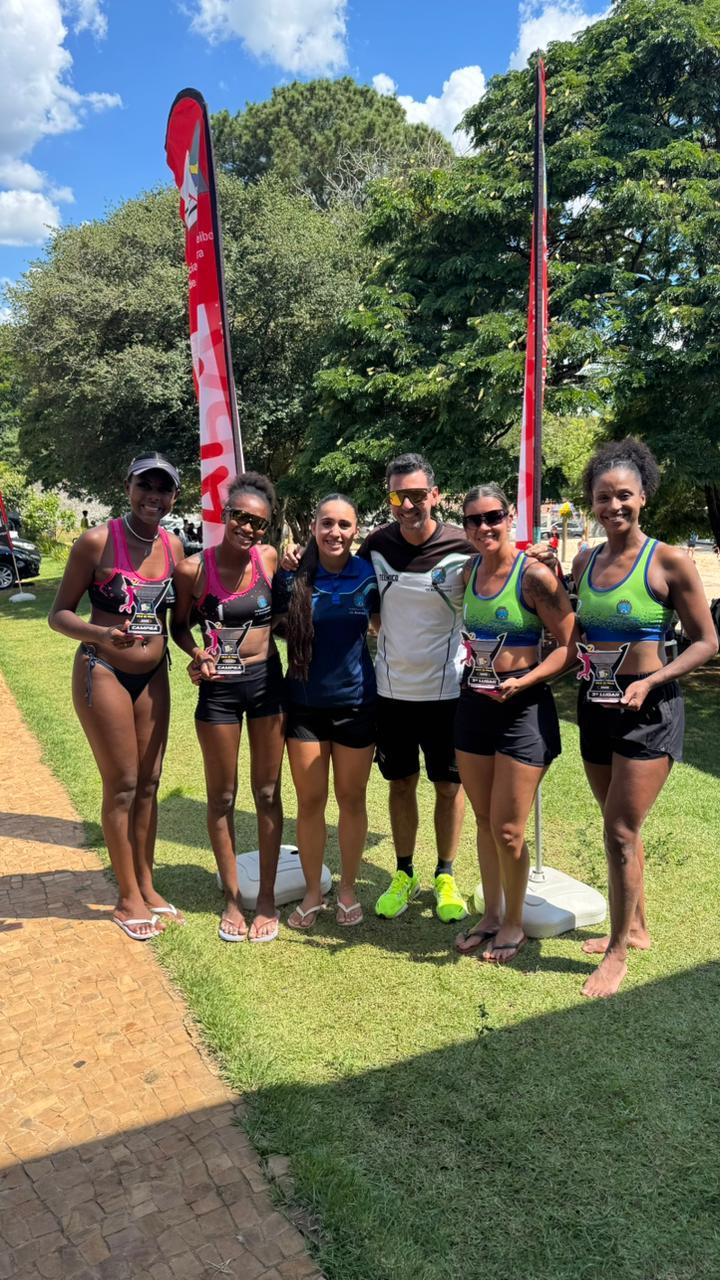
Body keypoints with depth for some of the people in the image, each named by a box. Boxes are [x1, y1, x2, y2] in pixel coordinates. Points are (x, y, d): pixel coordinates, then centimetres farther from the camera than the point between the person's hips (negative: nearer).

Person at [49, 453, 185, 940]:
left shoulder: (174, 546, 2)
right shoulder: (97, 541, -14)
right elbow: (60, 614, -11)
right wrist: (102, 634, -30)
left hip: (154, 675, 5)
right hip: (103, 673, -5)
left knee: (149, 782, 12)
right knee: (122, 786, 1)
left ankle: (146, 885, 27)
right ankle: (128, 898, 16)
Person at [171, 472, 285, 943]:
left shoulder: (270, 559, -3)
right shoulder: (194, 568, -10)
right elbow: (179, 626, 4)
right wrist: (197, 652, -14)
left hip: (267, 680, 2)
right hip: (219, 688, -1)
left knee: (267, 792, 10)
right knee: (222, 796, 10)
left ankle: (267, 897, 25)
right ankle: (232, 898, 27)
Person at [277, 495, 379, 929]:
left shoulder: (369, 576, -5)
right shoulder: (295, 577, -6)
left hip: (356, 702, 0)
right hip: (305, 702, 0)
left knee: (352, 799, 12)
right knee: (310, 801, 9)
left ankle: (348, 889, 30)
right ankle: (313, 892, 27)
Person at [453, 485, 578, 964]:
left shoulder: (534, 575, -14)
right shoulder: (469, 571, 5)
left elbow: (571, 646, -14)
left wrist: (522, 681, -23)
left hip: (523, 708, -6)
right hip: (474, 703, 6)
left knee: (507, 829, 2)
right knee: (484, 820, 16)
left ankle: (514, 923, 25)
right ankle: (491, 914, 34)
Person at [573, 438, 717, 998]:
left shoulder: (669, 561, -11)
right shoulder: (585, 563, 5)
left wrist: (649, 680, -19)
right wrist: (581, 656, -2)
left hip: (648, 710, -6)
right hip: (595, 704, 6)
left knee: (621, 831, -4)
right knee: (619, 827, 17)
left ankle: (618, 955, 12)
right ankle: (635, 927, 36)